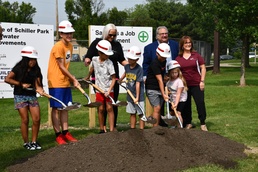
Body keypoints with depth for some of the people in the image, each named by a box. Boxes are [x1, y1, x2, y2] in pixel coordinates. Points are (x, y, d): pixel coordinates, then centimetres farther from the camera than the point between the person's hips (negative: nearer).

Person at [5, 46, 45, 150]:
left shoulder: (36, 69, 2)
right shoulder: (18, 68, -9)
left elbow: (37, 84, -1)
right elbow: (7, 79, -11)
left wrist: (39, 89, -23)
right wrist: (21, 84, -14)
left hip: (32, 96, 4)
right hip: (20, 96, -4)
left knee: (37, 119, -2)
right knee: (25, 120, -4)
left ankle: (34, 142, 13)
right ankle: (26, 143, 11)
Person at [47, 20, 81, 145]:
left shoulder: (70, 46, 10)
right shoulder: (58, 47, -15)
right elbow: (61, 67, -14)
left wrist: (71, 79, 2)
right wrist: (74, 79, -9)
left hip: (65, 82, 8)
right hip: (56, 83, -8)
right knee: (56, 109, -1)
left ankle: (65, 133, 19)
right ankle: (58, 135, 5)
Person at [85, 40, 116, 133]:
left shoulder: (109, 63, -13)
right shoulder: (94, 59, -2)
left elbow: (113, 78, -13)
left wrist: (109, 90, -20)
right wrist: (88, 76, 36)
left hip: (108, 90, -3)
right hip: (99, 89, 3)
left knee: (109, 108, -4)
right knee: (100, 109, 5)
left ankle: (111, 130, -2)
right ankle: (102, 130, 15)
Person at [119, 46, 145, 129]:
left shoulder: (139, 69, -16)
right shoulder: (127, 66, 1)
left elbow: (138, 83, -19)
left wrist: (137, 97, -20)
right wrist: (121, 79, 33)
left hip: (138, 95, -6)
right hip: (130, 94, 6)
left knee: (141, 113, 1)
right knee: (132, 113, 14)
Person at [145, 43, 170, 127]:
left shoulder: (163, 62, 8)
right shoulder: (155, 63, -17)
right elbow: (159, 80, -21)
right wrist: (163, 94, -23)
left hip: (160, 88, 8)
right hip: (152, 89, -8)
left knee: (158, 109, 7)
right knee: (157, 108, -13)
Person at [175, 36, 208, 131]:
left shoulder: (196, 55, 2)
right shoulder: (178, 58, 5)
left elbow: (203, 68, 2)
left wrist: (202, 81, -5)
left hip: (196, 84, -2)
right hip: (184, 85, 2)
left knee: (200, 103, -5)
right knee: (186, 105, 8)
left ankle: (203, 124, 5)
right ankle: (188, 123, 21)